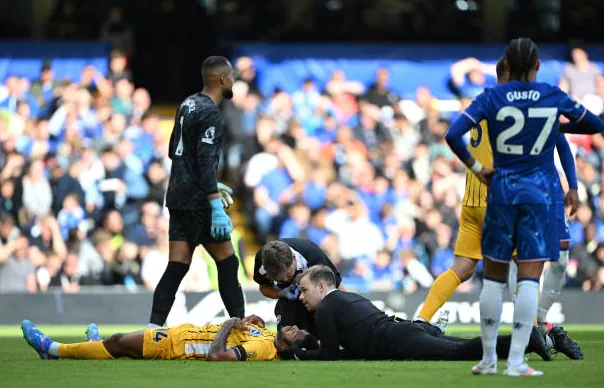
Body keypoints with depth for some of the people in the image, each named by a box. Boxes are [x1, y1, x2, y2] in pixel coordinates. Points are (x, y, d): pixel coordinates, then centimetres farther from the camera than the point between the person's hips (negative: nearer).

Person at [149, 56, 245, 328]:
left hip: (178, 199, 8)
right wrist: (217, 208, -26)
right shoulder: (210, 113, -14)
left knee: (177, 267, 5)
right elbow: (205, 160, -22)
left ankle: (154, 327, -4)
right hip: (197, 201, -8)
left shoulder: (188, 104, 13)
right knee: (227, 262, 2)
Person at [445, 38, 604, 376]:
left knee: (494, 277, 10)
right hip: (541, 192, -1)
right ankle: (516, 361, -10)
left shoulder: (491, 98, -3)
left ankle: (488, 358, 13)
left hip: (502, 188, 1)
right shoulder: (553, 97, -1)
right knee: (530, 277, -3)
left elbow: (453, 135, -13)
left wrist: (475, 167, 1)